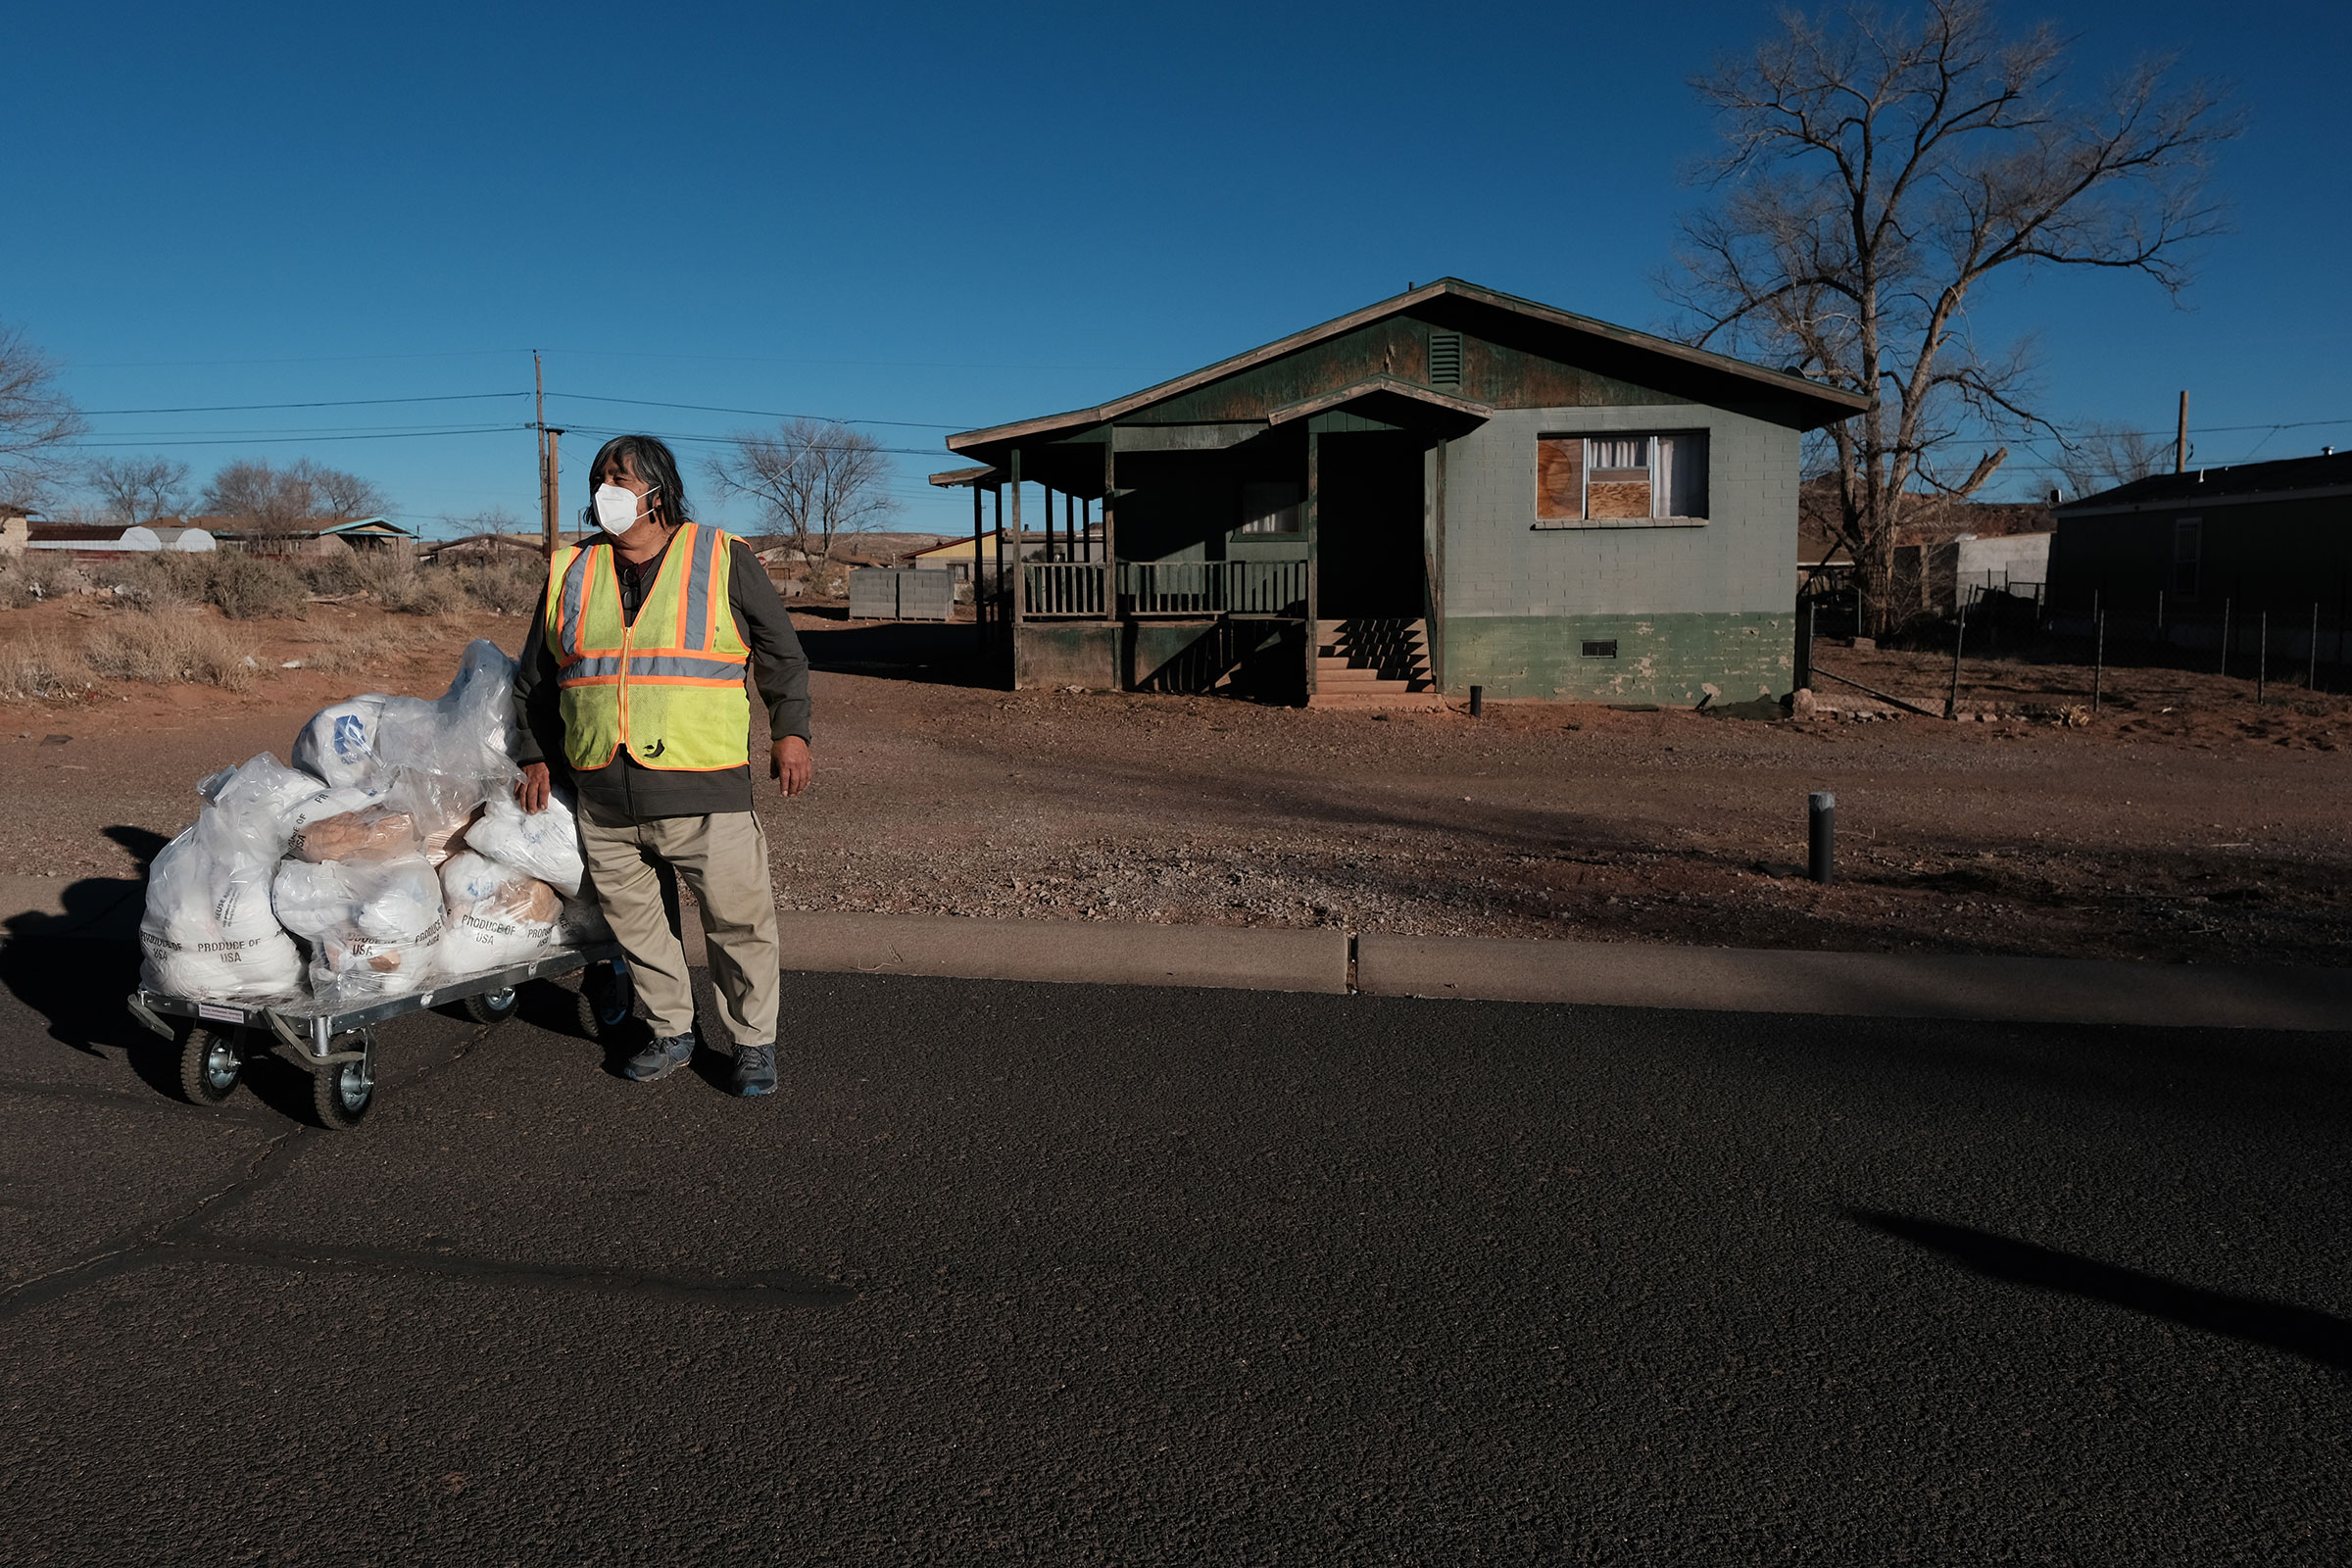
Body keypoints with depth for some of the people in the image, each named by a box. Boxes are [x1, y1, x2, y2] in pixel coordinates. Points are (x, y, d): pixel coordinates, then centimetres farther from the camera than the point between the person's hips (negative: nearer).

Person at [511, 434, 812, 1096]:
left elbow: (782, 654, 6)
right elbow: (536, 676, 22)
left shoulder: (723, 559, 3)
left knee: (738, 920, -1)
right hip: (602, 798, 4)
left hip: (703, 790, -3)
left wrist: (791, 730, -3)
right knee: (635, 920, 10)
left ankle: (753, 1042, 15)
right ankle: (671, 1033, 28)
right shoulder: (571, 572, 12)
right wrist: (536, 756, 18)